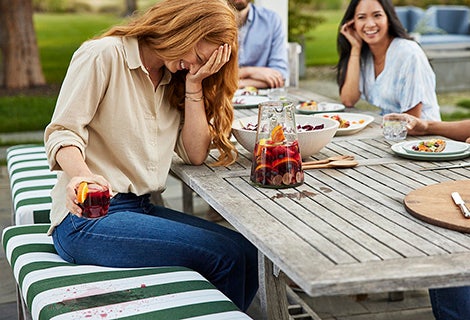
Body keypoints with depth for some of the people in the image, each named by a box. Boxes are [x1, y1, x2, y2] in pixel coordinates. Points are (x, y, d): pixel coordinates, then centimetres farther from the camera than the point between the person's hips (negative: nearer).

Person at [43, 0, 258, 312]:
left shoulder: (173, 79, 15)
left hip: (140, 210, 8)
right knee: (227, 255, -20)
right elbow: (62, 132, -13)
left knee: (247, 254, -12)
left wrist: (194, 82, -1)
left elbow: (195, 154, 7)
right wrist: (83, 177, -34)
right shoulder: (104, 55, -6)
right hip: (87, 216, -7)